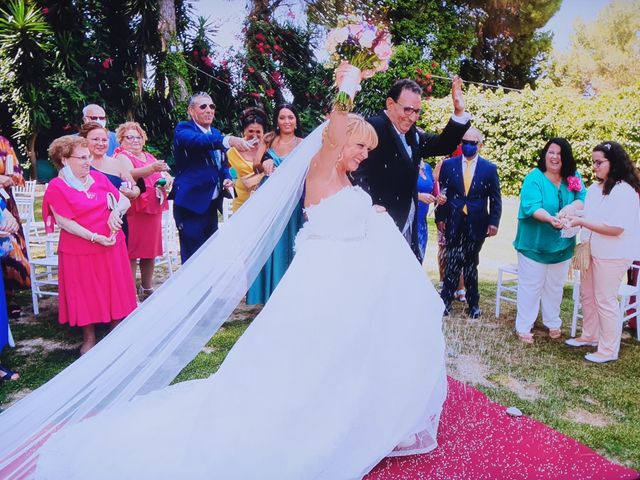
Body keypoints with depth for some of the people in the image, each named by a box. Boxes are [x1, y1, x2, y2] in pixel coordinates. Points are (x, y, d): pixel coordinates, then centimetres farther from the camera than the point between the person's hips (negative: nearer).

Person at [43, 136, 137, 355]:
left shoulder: (98, 177, 6)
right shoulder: (56, 187, -9)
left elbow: (124, 200, 8)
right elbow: (64, 222, -15)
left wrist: (116, 211, -14)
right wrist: (94, 237, -20)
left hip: (111, 247, 4)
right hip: (80, 251, -4)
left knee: (115, 291, 11)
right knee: (86, 295, 8)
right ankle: (89, 340, 25)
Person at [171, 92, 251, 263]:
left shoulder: (216, 133, 14)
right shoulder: (183, 130, -9)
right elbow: (200, 141, -31)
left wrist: (226, 178, 1)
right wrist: (229, 140, -49)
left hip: (212, 204, 8)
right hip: (191, 204, -7)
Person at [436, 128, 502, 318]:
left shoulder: (489, 168, 2)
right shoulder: (448, 165, 3)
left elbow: (495, 199, 3)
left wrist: (494, 222, -5)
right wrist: (440, 217, -1)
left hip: (477, 224, 0)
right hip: (454, 223, 0)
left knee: (471, 264, 11)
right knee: (453, 263, 2)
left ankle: (473, 303, 25)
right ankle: (445, 301, 13)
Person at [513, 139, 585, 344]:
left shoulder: (573, 178, 0)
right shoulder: (534, 178, -14)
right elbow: (531, 207, -26)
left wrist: (571, 207, -30)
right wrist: (551, 218, -42)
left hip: (562, 245, 5)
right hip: (534, 244, -5)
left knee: (555, 286, 21)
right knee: (531, 286, 5)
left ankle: (553, 323, 39)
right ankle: (523, 327, 17)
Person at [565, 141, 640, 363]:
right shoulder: (595, 188, 8)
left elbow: (616, 228, -23)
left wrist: (581, 222, -23)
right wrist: (573, 218, -1)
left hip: (612, 255, -8)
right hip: (591, 251, 8)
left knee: (605, 300, 0)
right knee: (587, 295, 17)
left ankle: (609, 350, 14)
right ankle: (589, 336, 35)